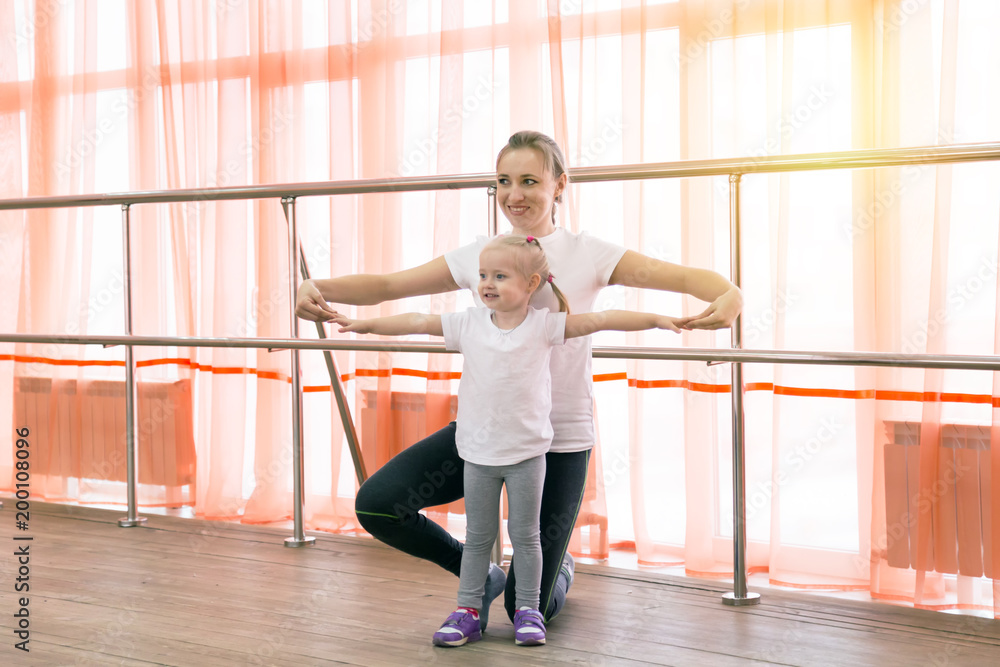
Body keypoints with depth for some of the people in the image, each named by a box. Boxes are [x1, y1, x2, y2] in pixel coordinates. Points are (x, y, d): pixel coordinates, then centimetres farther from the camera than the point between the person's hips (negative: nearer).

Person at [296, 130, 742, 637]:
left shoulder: (587, 255, -6)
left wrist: (728, 295, -36)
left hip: (559, 437, -3)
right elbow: (386, 285, 1)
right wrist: (319, 288, -17)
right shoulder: (477, 257, 2)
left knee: (528, 610, 3)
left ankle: (558, 570, 44)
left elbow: (680, 276, -14)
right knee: (376, 503, -14)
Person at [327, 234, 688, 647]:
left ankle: (528, 610, 20)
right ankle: (467, 612, 18)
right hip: (478, 451, 2)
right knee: (477, 536, 11)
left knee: (525, 535, 8)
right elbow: (417, 322, 1)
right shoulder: (469, 324, -1)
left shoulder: (543, 326, -8)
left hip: (526, 451, -2)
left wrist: (656, 319, -17)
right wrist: (363, 324, 0)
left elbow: (601, 320, -12)